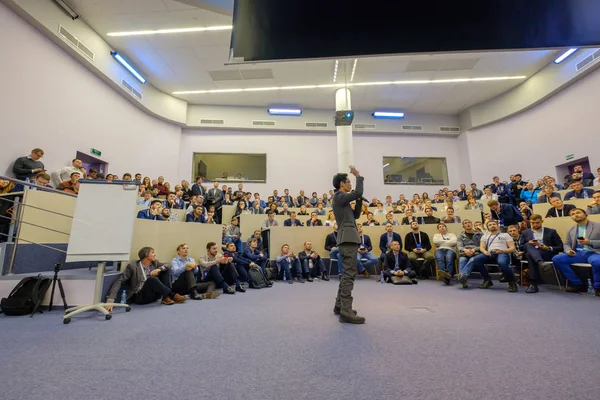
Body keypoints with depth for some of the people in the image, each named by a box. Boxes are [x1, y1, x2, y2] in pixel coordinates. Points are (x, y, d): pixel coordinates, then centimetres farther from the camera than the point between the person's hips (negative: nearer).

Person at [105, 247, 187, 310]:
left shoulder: (155, 262, 9)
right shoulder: (132, 266, -7)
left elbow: (168, 265, 4)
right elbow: (119, 282, -13)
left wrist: (159, 269, -17)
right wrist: (110, 300, -25)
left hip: (155, 294, 6)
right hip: (140, 296, -6)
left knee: (166, 270, -4)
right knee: (152, 279, -34)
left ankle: (166, 297, -17)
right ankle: (173, 296, -23)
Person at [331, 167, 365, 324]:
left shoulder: (342, 199, 23)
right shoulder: (339, 196, -7)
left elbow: (356, 215, 21)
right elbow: (358, 192, -20)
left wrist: (359, 200, 10)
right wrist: (358, 176, -5)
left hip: (347, 239, 11)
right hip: (348, 239, -11)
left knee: (346, 274, 15)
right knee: (349, 274, -12)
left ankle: (339, 305, 23)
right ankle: (346, 311, -10)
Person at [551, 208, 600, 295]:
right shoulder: (570, 230, 17)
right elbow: (567, 244, 15)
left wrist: (590, 242, -17)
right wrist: (568, 250, -7)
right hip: (578, 254, 4)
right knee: (556, 259, -21)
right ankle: (578, 283, -8)